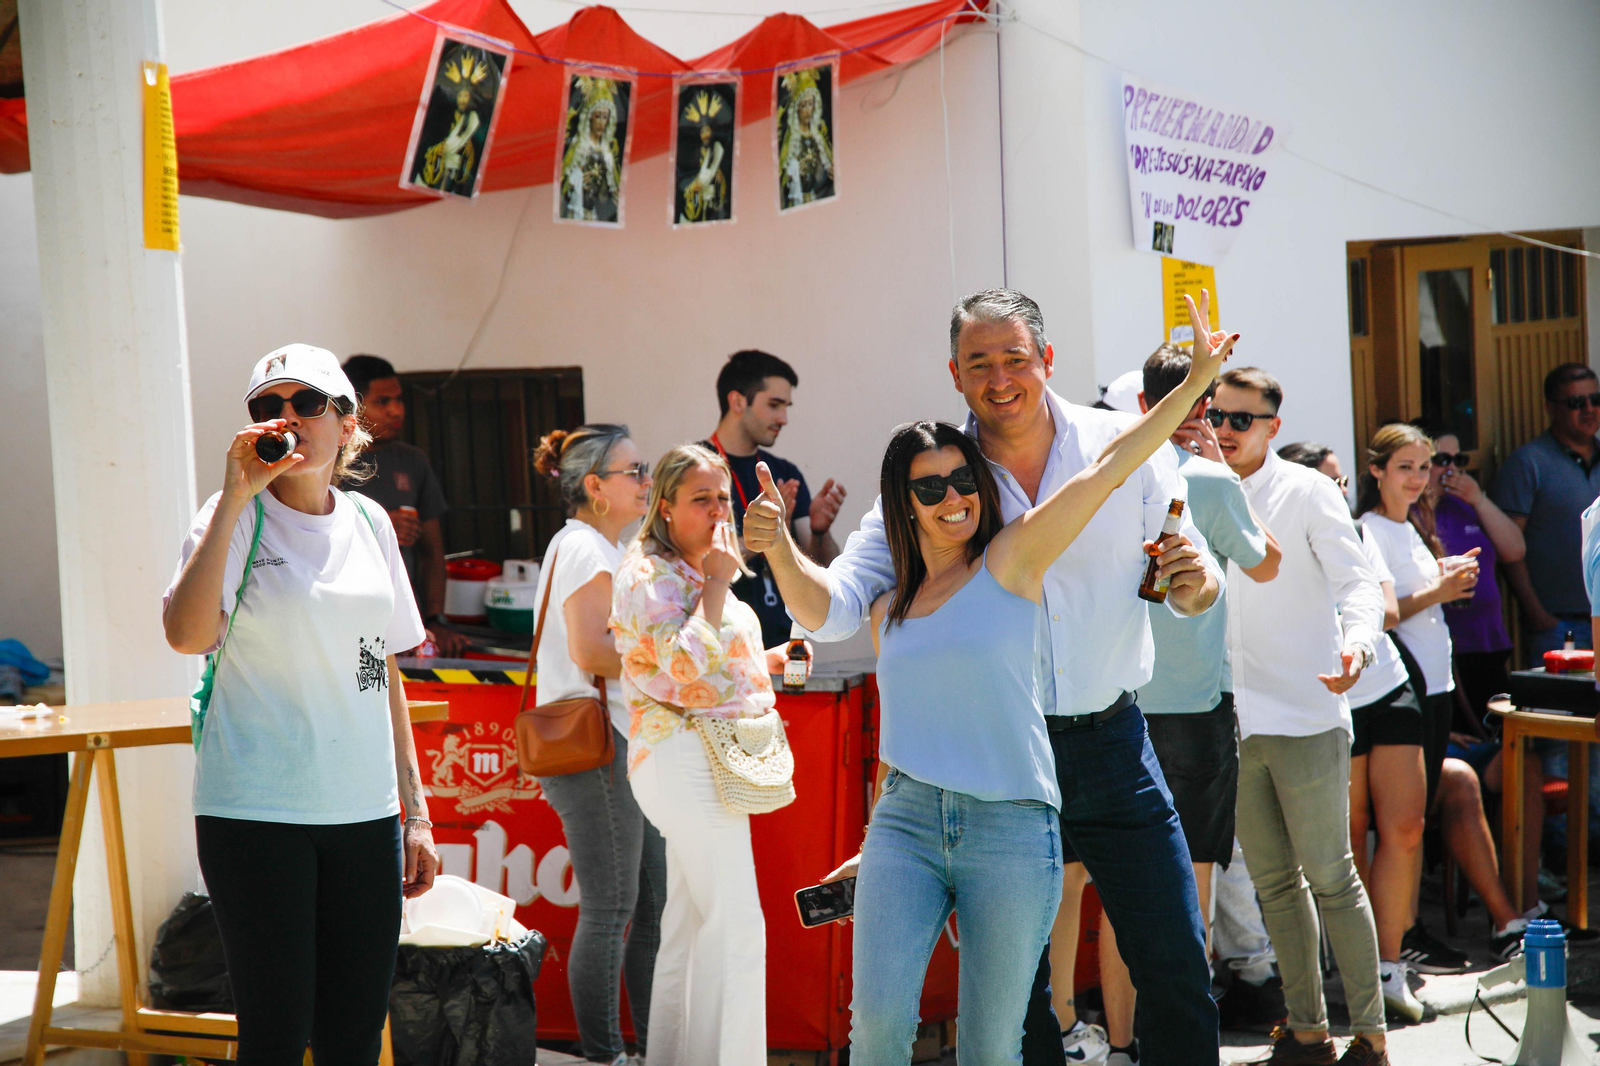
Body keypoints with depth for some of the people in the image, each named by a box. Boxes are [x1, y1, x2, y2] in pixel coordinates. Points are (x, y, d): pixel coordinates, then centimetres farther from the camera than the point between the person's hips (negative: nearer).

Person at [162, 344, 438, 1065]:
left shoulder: (369, 521, 10)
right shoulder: (237, 519, -4)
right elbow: (186, 634, -23)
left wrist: (414, 811, 14)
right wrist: (235, 497, -21)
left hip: (365, 814, 4)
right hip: (255, 815, -4)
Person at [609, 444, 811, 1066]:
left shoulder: (692, 574, 19)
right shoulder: (648, 575, -12)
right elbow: (686, 665, -25)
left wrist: (769, 659, 14)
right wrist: (716, 584, -19)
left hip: (713, 762, 10)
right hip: (687, 761, -10)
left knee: (691, 921, 14)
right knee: (735, 927, -12)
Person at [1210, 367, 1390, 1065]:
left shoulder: (1309, 492, -3)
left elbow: (1358, 583, -10)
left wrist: (1355, 645, -30)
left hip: (1304, 716, -5)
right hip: (1235, 720, 5)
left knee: (1331, 879, -3)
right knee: (1274, 881, 10)